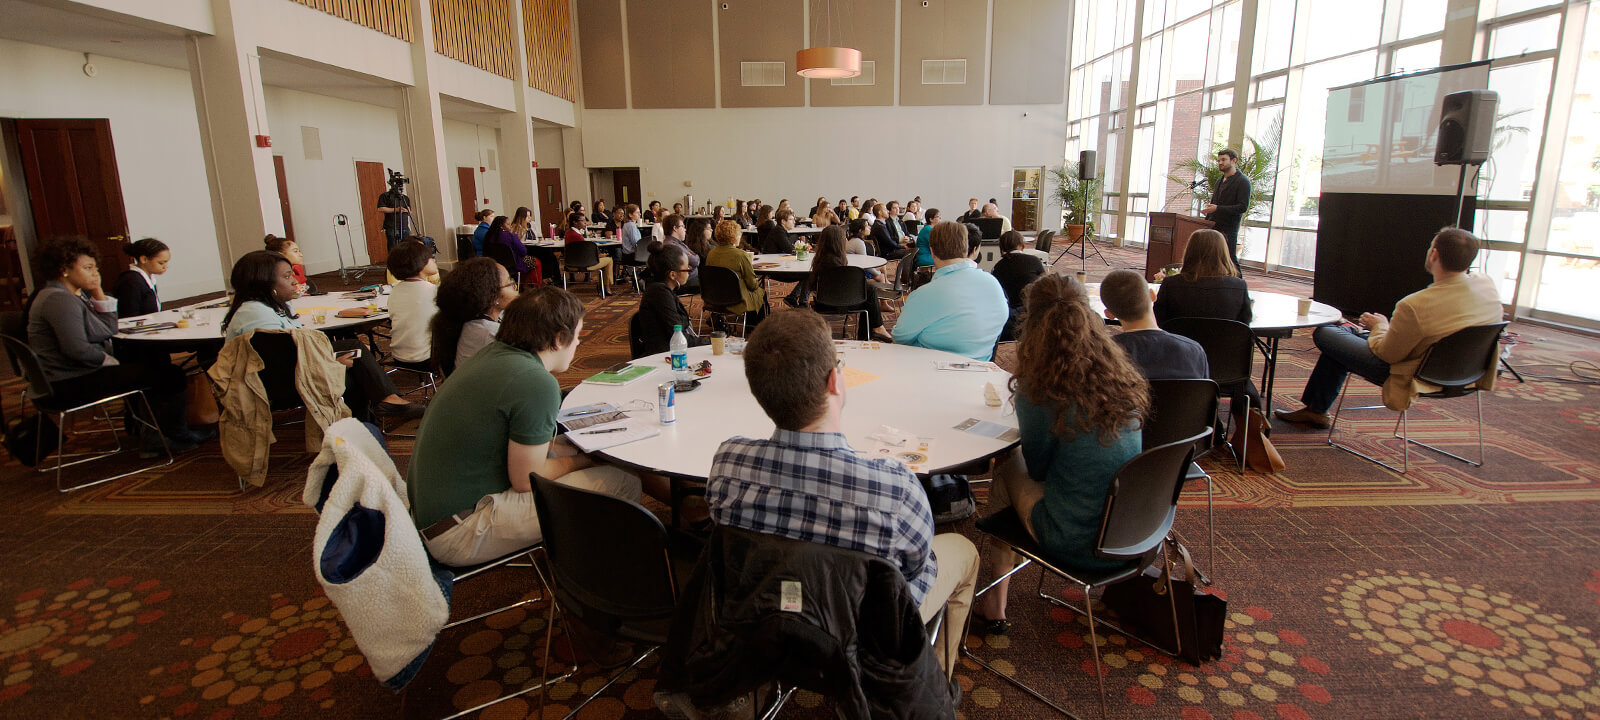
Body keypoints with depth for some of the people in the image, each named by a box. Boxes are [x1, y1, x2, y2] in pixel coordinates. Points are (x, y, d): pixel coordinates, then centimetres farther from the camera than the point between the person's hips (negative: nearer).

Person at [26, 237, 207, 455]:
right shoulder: (59, 300, -19)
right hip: (73, 385, -11)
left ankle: (151, 439, 15)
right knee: (171, 376, -10)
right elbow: (77, 349, -27)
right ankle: (177, 438, 7)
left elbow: (110, 329, 10)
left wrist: (97, 292, 3)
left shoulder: (75, 295, 12)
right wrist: (111, 361, -11)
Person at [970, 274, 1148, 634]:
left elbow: (1037, 467, -3)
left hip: (1076, 546, -5)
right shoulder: (1123, 377, -2)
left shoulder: (1040, 390, -18)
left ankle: (995, 603, 28)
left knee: (1007, 463, 19)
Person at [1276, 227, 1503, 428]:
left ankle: (1316, 410, 24)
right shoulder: (1488, 285, -9)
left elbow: (1387, 354, -18)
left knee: (1324, 334, 5)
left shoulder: (1415, 306, -33)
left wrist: (1380, 325, 2)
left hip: (1416, 376, -8)